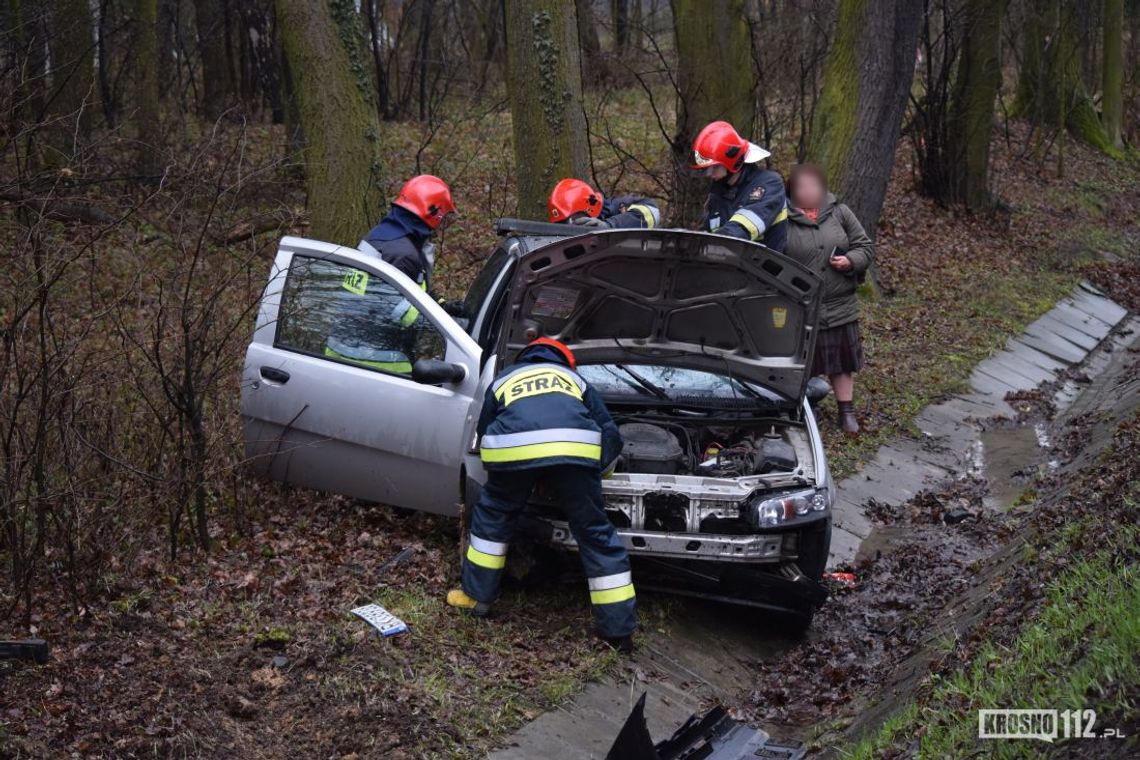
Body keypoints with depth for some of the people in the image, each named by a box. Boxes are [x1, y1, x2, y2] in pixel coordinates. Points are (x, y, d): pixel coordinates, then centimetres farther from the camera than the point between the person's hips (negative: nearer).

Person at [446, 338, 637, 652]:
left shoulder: (502, 380, 38)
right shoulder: (575, 379, 37)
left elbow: (484, 432, 39)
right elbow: (611, 436, 31)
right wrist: (597, 467, 47)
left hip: (511, 448, 0)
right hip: (575, 448, 1)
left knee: (492, 517, 27)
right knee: (596, 533, 12)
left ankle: (476, 596, 35)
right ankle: (619, 629, 16)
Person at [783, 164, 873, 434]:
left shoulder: (839, 212, 5)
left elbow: (863, 246, 10)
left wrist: (850, 261, -10)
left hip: (840, 307, 3)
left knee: (842, 361, 11)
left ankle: (847, 411, 23)